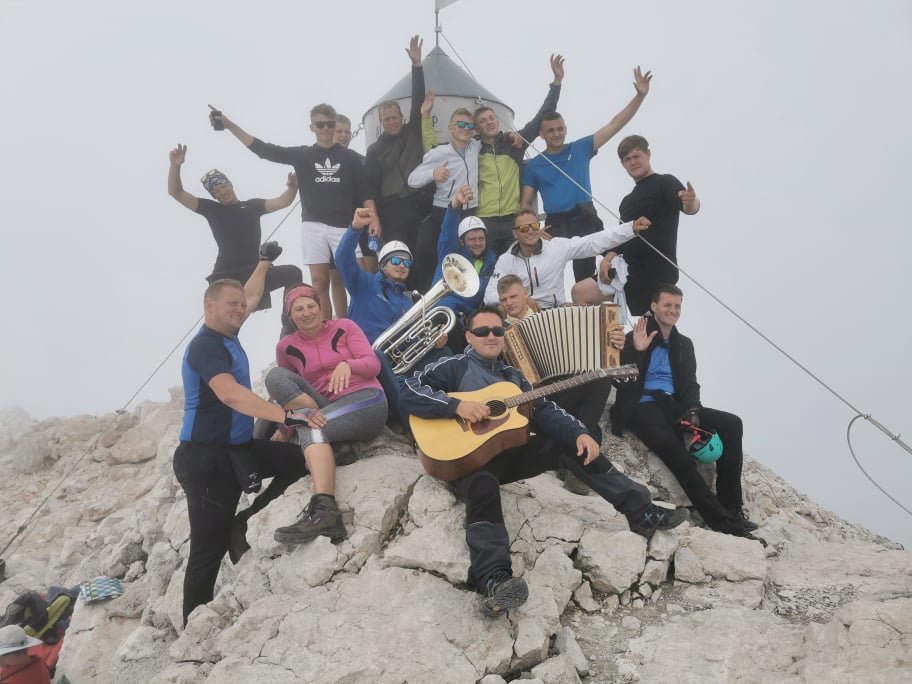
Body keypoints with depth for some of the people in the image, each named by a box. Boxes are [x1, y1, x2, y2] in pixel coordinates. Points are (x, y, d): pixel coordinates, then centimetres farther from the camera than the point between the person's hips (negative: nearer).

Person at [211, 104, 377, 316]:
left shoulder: (349, 157, 8)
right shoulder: (302, 155, 9)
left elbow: (365, 191, 5)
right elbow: (265, 150, 4)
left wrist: (373, 219, -10)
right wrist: (229, 125, -3)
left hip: (343, 227, -1)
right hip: (313, 227, 1)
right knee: (320, 283, 0)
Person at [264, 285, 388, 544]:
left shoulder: (344, 327, 3)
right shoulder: (286, 347, 9)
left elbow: (373, 365, -5)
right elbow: (286, 385, 16)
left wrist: (347, 364, -26)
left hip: (366, 401, -3)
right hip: (325, 408, 4)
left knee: (310, 427, -34)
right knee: (275, 376, -14)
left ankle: (324, 510, -47)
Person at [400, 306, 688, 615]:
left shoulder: (512, 376, 20)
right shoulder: (454, 368, 4)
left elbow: (544, 412, 9)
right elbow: (409, 393, -9)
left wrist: (579, 432, -9)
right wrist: (456, 405, -21)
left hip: (511, 451, 6)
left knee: (568, 443, -10)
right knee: (483, 487, -39)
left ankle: (643, 512, -9)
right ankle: (494, 580, -63)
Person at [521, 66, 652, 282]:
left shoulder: (580, 149, 9)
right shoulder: (534, 165, 9)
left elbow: (614, 125, 6)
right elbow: (526, 203, 8)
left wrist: (640, 96, -2)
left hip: (585, 221, 0)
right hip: (555, 225, 0)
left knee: (585, 276, 0)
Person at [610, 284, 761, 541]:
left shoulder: (684, 344, 20)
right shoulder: (635, 337, 5)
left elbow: (691, 383, 14)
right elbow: (622, 380, -5)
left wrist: (693, 410, -7)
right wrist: (637, 350, -20)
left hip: (674, 405, 6)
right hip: (643, 408, -5)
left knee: (731, 423, -17)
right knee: (679, 456, -32)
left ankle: (730, 507, -17)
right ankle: (723, 520, -29)